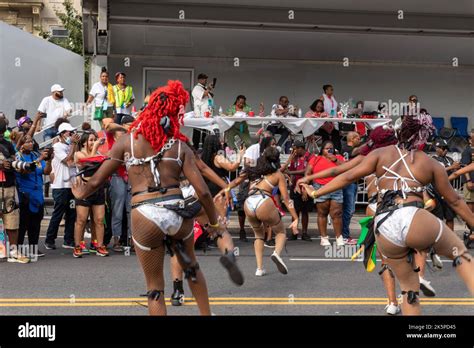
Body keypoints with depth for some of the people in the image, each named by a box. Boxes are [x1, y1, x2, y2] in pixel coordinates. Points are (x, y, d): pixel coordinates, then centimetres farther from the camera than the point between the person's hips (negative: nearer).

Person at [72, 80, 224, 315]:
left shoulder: (127, 141, 5)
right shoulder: (180, 146, 6)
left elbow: (96, 181, 9)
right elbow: (202, 191, 1)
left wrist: (82, 193, 31)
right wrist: (214, 222, 16)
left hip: (145, 216, -1)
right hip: (177, 212, 2)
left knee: (155, 286, 15)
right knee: (190, 265, 32)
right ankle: (206, 313, 42)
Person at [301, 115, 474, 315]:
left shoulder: (381, 154, 16)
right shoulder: (431, 164, 15)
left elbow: (349, 177, 11)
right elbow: (454, 201, 21)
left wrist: (315, 193, 19)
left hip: (384, 229, 3)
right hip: (414, 219, -2)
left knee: (409, 286, 20)